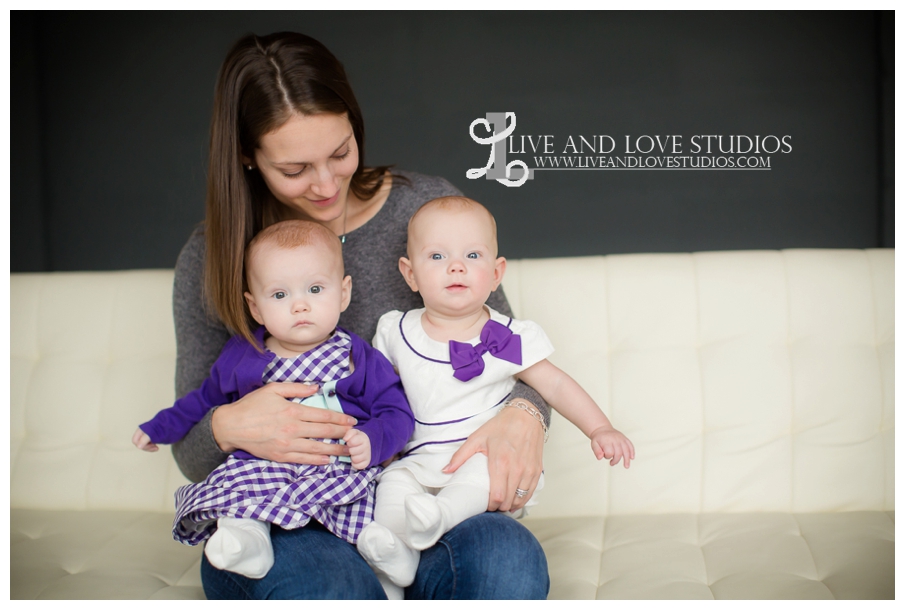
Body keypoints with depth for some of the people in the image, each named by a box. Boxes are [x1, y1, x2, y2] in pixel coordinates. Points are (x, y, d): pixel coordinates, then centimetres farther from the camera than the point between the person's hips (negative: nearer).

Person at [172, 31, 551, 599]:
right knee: (329, 586, -36)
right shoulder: (212, 260, 0)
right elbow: (193, 456, 6)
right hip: (286, 523, -1)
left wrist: (523, 418, -19)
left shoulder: (427, 207, 0)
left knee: (510, 559, -32)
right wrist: (227, 427, -20)